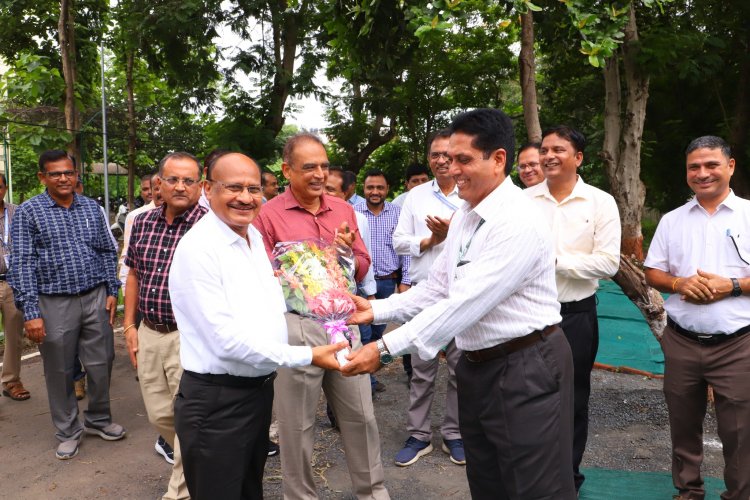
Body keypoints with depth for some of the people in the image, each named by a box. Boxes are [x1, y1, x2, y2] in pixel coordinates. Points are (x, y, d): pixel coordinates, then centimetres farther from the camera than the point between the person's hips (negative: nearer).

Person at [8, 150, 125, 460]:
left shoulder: (91, 207, 8)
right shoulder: (28, 212, -3)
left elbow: (107, 252, 13)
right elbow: (21, 264, -7)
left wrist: (111, 291, 6)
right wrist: (30, 312, -13)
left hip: (96, 298, 3)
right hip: (55, 303, -3)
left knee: (101, 364, 10)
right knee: (59, 372, 9)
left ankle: (98, 420, 31)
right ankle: (68, 431, 27)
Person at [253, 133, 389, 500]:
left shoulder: (343, 209, 8)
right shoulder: (268, 215, -6)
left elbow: (362, 267, 10)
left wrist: (346, 254, -11)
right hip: (296, 326, -4)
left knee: (361, 415, 15)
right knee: (297, 425, 11)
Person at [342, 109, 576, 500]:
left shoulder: (518, 222, -22)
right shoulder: (465, 215, 7)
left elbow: (467, 302, -27)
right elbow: (437, 286, 10)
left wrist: (386, 348, -26)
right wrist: (377, 309, -3)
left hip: (526, 369, -8)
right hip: (476, 365, 9)